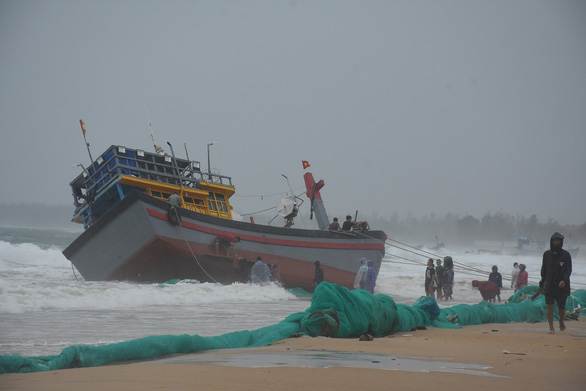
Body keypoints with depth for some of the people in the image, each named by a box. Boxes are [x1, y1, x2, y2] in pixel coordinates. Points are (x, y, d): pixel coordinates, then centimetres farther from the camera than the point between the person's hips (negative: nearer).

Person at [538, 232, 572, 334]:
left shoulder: (566, 255, -1)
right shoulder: (547, 254, 8)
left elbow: (568, 270, -5)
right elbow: (543, 270, 13)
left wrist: (564, 280, -22)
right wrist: (542, 284, 11)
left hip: (561, 286, -2)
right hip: (549, 285, 2)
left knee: (561, 308, 4)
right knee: (550, 306, -7)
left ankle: (561, 321, 35)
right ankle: (551, 328, -1)